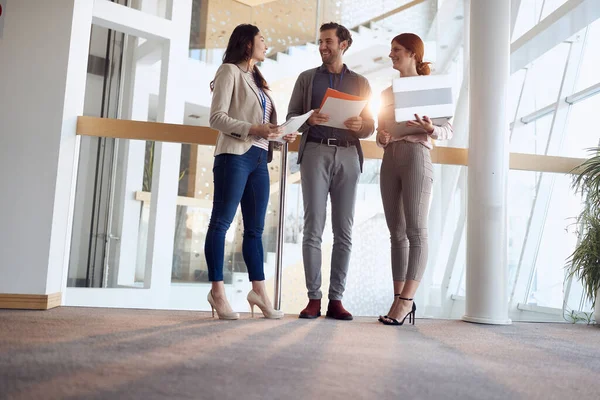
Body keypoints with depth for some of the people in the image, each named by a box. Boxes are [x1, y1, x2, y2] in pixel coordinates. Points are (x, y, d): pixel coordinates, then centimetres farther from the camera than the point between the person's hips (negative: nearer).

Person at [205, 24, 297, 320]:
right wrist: (253, 130, -18)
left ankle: (258, 290, 9)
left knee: (255, 227, 6)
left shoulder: (257, 79, 26)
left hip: (259, 158, 8)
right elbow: (216, 117, -7)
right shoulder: (230, 71, 3)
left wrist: (281, 135, 3)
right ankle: (217, 290, -2)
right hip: (235, 155, -8)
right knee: (221, 221, -6)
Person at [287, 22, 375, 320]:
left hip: (348, 155, 1)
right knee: (313, 227, -6)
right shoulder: (306, 78, 16)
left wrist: (360, 125, -11)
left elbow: (371, 126, 12)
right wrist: (309, 119, -12)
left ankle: (336, 299, 4)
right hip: (315, 151, -1)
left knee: (344, 231, -2)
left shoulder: (360, 82, 16)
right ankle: (313, 298, -1)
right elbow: (291, 118, 9)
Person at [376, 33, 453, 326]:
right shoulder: (386, 93, 19)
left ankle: (406, 299, -8)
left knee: (415, 229, -8)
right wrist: (381, 137, -3)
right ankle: (399, 298, 6)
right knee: (397, 232, 3)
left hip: (416, 156, -6)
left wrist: (429, 129, -18)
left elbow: (448, 130, 2)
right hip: (390, 159, 6)